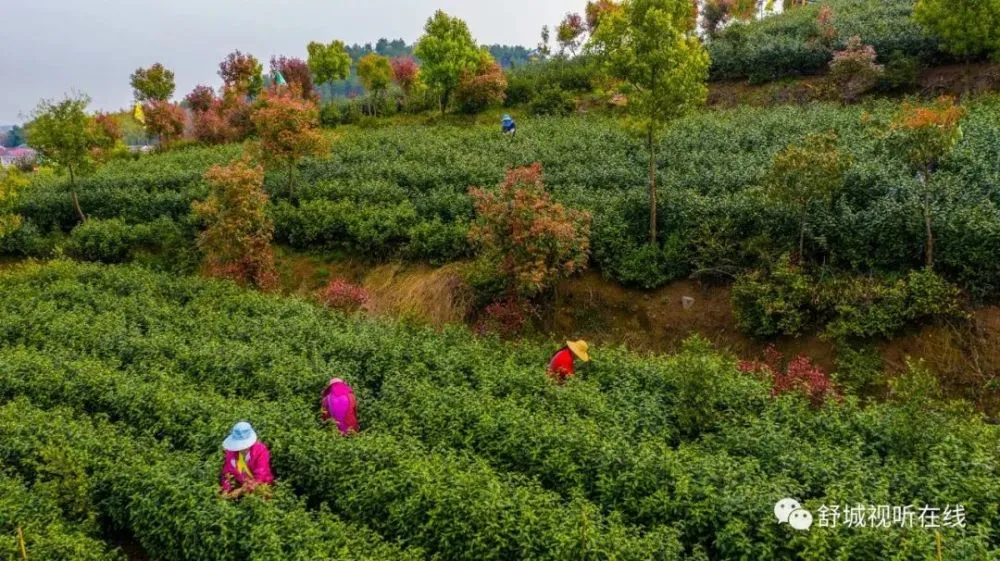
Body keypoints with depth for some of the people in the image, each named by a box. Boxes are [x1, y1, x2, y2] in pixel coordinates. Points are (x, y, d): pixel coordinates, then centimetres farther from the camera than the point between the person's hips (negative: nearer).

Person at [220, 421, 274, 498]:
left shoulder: (261, 450, -18)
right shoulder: (232, 450, -7)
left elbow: (260, 477, -20)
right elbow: (228, 472, 1)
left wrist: (241, 491, -25)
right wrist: (226, 490, -13)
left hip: (260, 487, -3)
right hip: (241, 485, 3)